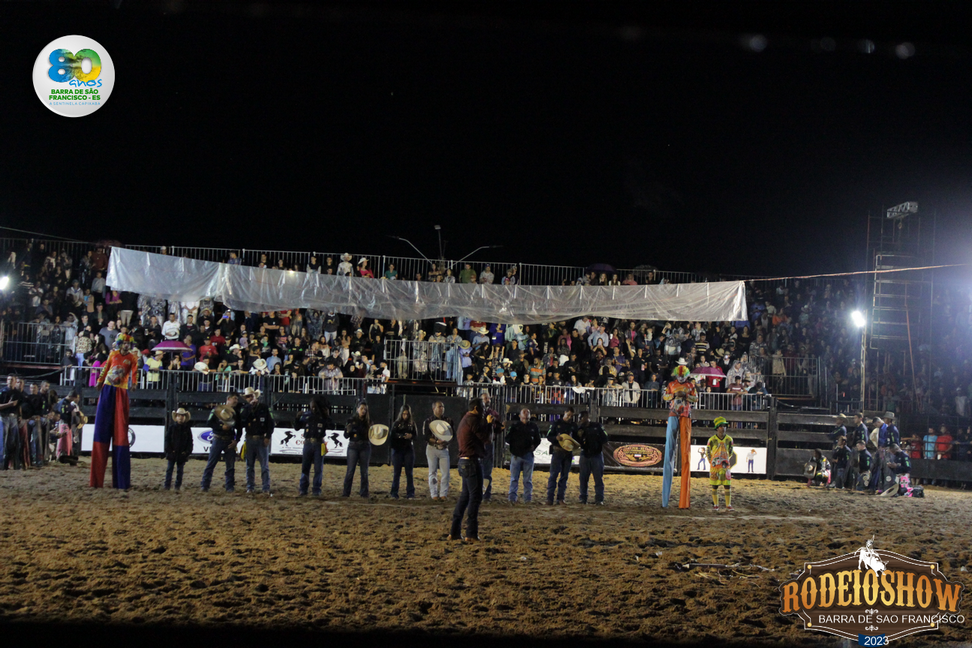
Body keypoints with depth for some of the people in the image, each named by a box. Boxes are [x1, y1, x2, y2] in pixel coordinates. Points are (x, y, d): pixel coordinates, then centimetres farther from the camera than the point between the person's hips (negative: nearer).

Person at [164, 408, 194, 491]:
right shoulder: (172, 427, 0)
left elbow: (190, 441, 3)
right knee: (169, 469, 4)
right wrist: (169, 450, -8)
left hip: (182, 453, 0)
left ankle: (178, 486, 15)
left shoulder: (187, 428, 2)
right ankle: (167, 485, 8)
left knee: (180, 470, 7)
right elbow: (167, 439, 1)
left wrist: (188, 451, -7)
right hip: (172, 452, 0)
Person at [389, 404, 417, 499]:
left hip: (408, 449, 1)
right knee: (396, 472, 2)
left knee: (409, 472, 0)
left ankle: (410, 493, 2)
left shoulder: (412, 423, 8)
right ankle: (394, 493, 7)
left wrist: (411, 436, -18)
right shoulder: (396, 423, 4)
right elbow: (393, 435, -6)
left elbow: (416, 435, 4)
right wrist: (403, 436, -23)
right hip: (397, 449, -1)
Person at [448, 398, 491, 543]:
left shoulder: (465, 419, 18)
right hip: (472, 461, -10)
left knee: (465, 496, 14)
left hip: (464, 461, 10)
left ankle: (454, 532, 15)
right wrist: (488, 423, 1)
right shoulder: (473, 420, -14)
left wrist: (485, 422, 15)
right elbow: (485, 437, -15)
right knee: (475, 497, -7)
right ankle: (471, 535, -8)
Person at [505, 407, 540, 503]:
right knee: (514, 478, 0)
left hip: (528, 455, 1)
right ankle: (512, 498, 2)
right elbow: (508, 439, 4)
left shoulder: (533, 426, 8)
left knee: (528, 479, 5)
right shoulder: (515, 426, 4)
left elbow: (538, 440, 15)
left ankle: (527, 498, 10)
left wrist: (533, 446, -3)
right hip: (516, 455, -1)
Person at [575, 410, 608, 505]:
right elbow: (576, 443, 4)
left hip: (597, 455, -2)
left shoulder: (597, 426, 1)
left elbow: (605, 438, 3)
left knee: (598, 478, -4)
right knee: (583, 478, 4)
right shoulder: (580, 428, 6)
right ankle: (583, 499, 10)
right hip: (585, 455, 2)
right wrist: (579, 436, -13)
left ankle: (599, 499, -3)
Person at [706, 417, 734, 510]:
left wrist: (726, 462, 12)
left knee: (727, 486, -2)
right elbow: (708, 452, 8)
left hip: (725, 466, 1)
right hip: (714, 467, -1)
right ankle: (715, 505, 10)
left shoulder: (729, 439, 0)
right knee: (714, 486, 2)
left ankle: (728, 505, 4)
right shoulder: (712, 440, -6)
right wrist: (712, 462, 7)